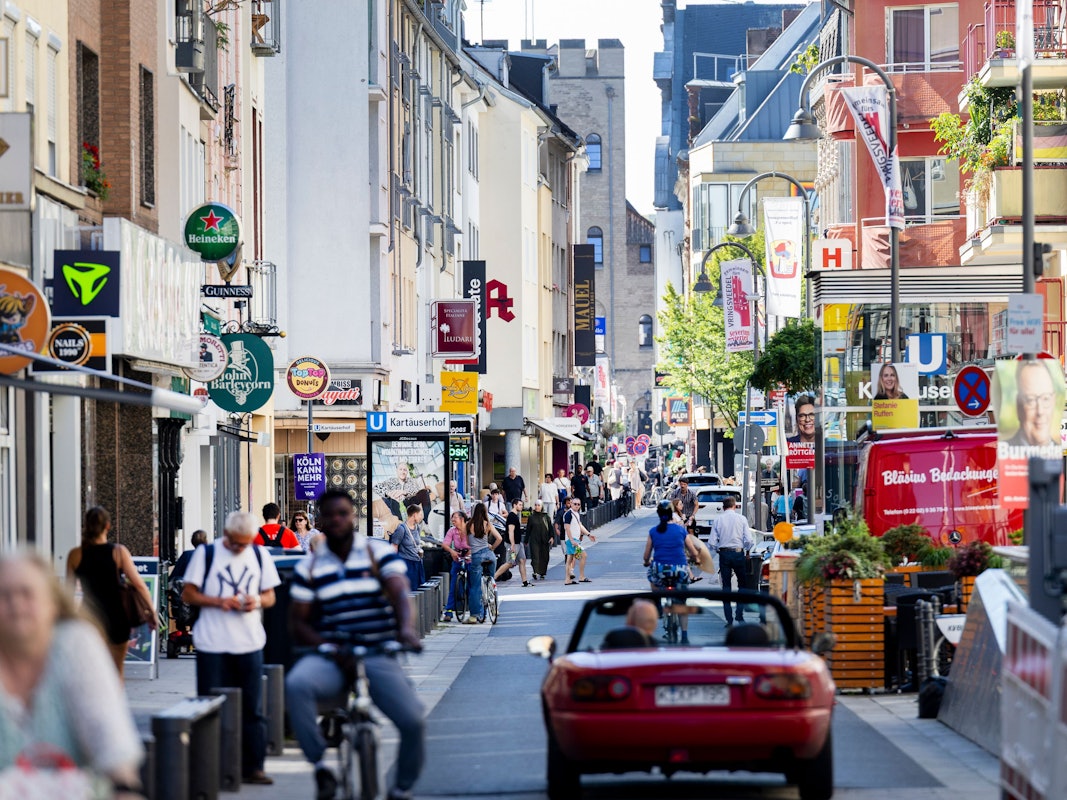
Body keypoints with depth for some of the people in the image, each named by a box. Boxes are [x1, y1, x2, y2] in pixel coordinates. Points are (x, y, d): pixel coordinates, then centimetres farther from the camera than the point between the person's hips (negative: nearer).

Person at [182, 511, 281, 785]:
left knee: (251, 708, 4)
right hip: (212, 646, -2)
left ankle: (253, 766, 9)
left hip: (249, 644, 2)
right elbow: (188, 594, 0)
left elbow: (270, 596, 13)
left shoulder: (261, 555, 8)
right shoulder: (206, 554, -1)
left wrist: (257, 602, -10)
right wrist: (218, 601, -15)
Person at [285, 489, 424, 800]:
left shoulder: (380, 553, 4)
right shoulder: (309, 566, 8)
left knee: (413, 721, -20)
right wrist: (327, 647, -13)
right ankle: (321, 766, -21)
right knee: (296, 685, -34)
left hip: (378, 655, 0)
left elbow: (400, 593, -11)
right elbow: (298, 622, 6)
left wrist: (406, 629, -33)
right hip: (331, 658, 1)